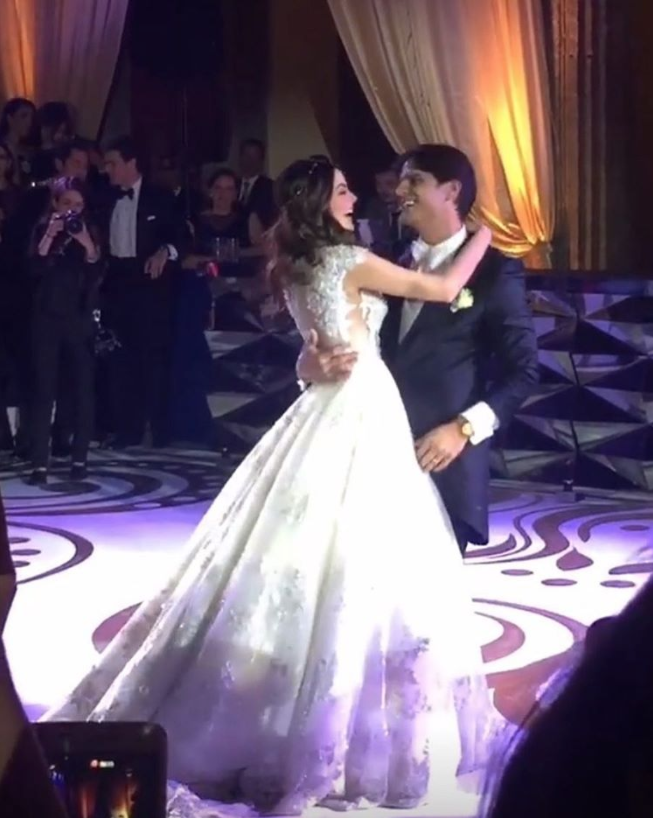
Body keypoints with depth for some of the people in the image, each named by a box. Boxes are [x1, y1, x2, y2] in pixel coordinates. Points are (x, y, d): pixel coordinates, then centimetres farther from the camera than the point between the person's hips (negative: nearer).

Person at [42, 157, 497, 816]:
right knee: (356, 561, -4)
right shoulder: (346, 259, -13)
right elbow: (443, 290, -9)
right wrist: (483, 235, 7)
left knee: (302, 558, 11)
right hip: (360, 413, -8)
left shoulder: (295, 266, 12)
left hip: (327, 408, 8)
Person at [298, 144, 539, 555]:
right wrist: (312, 365, -9)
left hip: (444, 462, -4)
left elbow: (523, 370, -3)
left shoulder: (495, 270, 0)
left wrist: (464, 429, -12)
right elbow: (371, 351, 13)